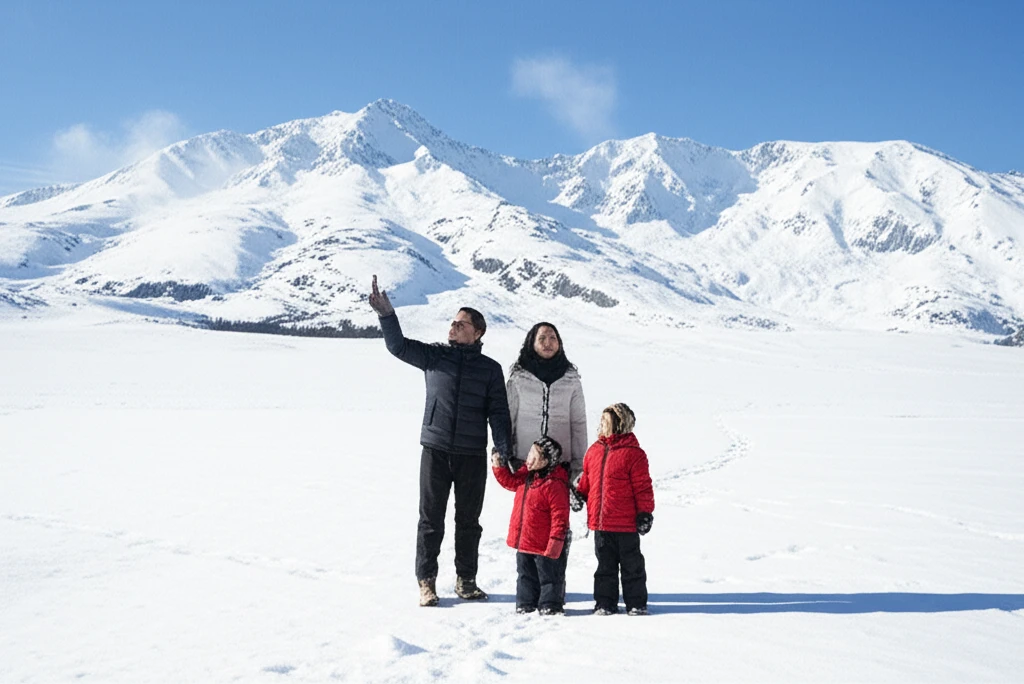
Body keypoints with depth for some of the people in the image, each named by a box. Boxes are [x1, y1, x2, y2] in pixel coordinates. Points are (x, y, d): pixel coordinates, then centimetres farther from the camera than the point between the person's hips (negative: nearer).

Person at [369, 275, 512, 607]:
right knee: (431, 518, 4)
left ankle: (466, 579, 22)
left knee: (469, 520, 10)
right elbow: (398, 345, -3)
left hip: (473, 455, 0)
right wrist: (386, 314, -18)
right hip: (435, 450, 0)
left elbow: (498, 412, 2)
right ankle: (426, 580, 13)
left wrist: (503, 450, -8)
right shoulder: (434, 356, 7)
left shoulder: (490, 369, 6)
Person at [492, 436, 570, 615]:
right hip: (523, 540, 8)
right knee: (525, 574, 17)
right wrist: (498, 466, 10)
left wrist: (556, 540, -20)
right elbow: (510, 481, 24)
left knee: (547, 574, 6)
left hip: (543, 544, -8)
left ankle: (550, 604, 19)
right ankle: (525, 603, 28)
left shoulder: (555, 484, -20)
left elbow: (560, 515, -20)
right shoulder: (525, 475, 5)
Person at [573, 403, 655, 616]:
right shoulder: (594, 450, 8)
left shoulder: (633, 453, -10)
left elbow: (643, 486, -8)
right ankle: (605, 603, 22)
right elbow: (587, 478, 21)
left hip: (626, 524, -5)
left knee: (631, 564, 7)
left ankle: (636, 603, 19)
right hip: (599, 521, 5)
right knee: (605, 564, 13)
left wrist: (645, 512, -10)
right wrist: (579, 494, 6)